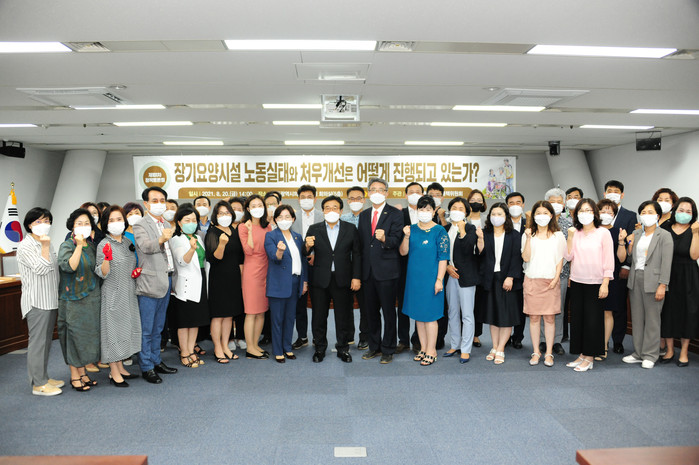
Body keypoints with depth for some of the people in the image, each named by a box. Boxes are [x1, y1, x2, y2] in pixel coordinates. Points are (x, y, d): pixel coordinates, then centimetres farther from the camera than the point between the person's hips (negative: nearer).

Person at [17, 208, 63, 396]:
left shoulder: (46, 244, 16)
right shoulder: (25, 246, -10)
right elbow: (41, 269, -20)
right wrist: (45, 247, -19)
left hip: (50, 301, 8)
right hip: (37, 301, -8)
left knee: (46, 341, 14)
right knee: (37, 342, -3)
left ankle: (44, 377, 23)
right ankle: (38, 384, 3)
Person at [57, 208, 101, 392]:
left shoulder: (92, 245, 10)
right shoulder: (66, 246, -7)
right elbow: (69, 267, -26)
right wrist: (79, 246, -27)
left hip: (92, 298, 6)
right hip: (73, 299, -6)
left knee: (88, 334, 11)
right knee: (75, 334, 0)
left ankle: (82, 372, 24)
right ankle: (74, 376, 13)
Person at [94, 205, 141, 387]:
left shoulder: (128, 242, 9)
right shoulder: (103, 245, -11)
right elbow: (102, 274, -15)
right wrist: (107, 258, -31)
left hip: (129, 293, 7)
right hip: (113, 295, -7)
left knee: (126, 328, 13)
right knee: (113, 329, 0)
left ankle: (120, 367, 25)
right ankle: (114, 372, 9)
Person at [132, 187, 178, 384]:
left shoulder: (167, 226, 15)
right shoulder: (140, 225, -8)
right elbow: (145, 246, -27)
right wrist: (161, 240, -46)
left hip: (166, 281, 7)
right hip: (150, 282, -7)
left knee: (158, 327, 17)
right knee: (146, 329, 1)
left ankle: (156, 361, 28)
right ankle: (146, 368, 10)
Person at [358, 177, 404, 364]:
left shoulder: (395, 214, -3)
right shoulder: (363, 215, 14)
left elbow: (396, 241, -12)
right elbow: (361, 242, 14)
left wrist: (384, 239, -34)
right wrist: (360, 269, 9)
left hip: (386, 270, -5)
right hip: (368, 270, 5)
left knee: (388, 312, 2)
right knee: (371, 311, 13)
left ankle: (388, 350, 15)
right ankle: (374, 347, 26)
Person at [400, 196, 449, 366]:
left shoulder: (439, 231, -5)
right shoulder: (412, 229, 7)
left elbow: (443, 257, -8)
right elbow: (403, 252, 4)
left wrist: (439, 279, -13)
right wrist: (406, 236, -12)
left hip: (431, 278, -5)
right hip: (414, 277, 5)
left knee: (429, 314, -1)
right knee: (418, 314, 11)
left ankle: (431, 351, 12)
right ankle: (423, 348, 23)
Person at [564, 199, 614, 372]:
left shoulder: (603, 233, -3)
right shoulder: (575, 233, 8)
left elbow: (608, 260, -6)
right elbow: (568, 257, 1)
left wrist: (605, 284, -11)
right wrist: (570, 237, -8)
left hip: (595, 283, -4)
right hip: (577, 282, 4)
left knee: (592, 319, 0)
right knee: (577, 318, 8)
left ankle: (589, 358, 10)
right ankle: (581, 355, 19)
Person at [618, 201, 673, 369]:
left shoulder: (664, 235, -3)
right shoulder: (635, 234, 12)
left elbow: (666, 263, -9)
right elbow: (623, 257, 9)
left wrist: (662, 286, -14)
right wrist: (622, 241, -6)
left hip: (652, 281, -5)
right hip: (635, 279, 5)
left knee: (652, 319, 1)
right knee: (637, 318, 10)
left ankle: (650, 355, 12)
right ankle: (638, 353, 20)